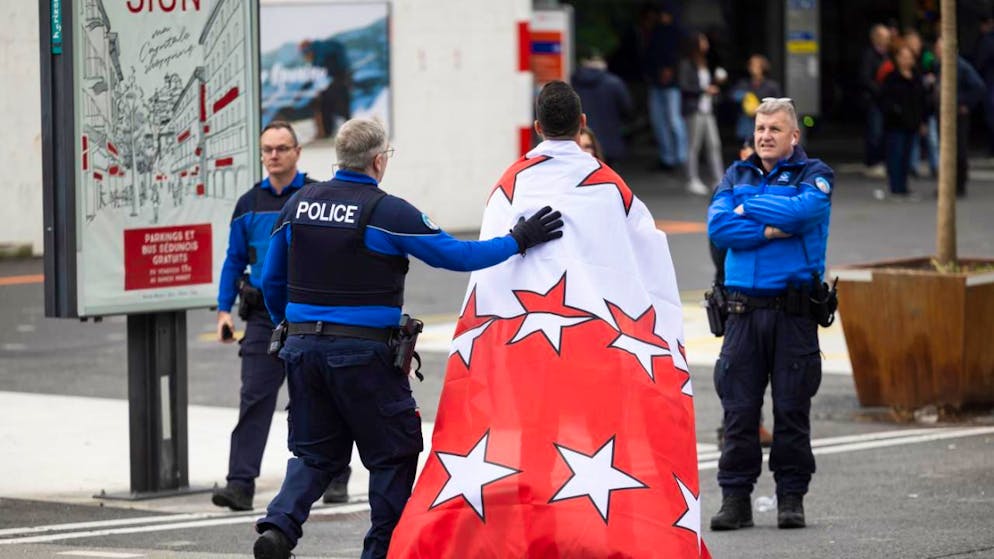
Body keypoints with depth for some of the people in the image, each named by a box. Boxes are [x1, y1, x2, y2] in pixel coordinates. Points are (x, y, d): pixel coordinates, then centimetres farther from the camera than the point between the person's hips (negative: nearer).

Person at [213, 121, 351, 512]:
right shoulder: (249, 205, 9)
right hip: (264, 316, 2)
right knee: (254, 399, -8)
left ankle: (336, 479, 21)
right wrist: (224, 310, 7)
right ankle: (241, 483, -13)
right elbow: (234, 260, 16)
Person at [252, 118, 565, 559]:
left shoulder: (299, 204, 7)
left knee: (316, 453, 14)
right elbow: (455, 255, -9)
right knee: (393, 453, 9)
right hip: (364, 351, -5)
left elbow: (272, 282, 13)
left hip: (304, 345, 6)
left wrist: (288, 327, 29)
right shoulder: (388, 212, -10)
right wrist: (518, 242, -1)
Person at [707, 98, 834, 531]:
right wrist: (769, 230, -11)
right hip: (744, 310, 2)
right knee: (739, 409, -1)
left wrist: (748, 208, -3)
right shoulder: (737, 176, 15)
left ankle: (791, 497, 8)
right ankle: (735, 498, 4)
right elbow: (717, 227, -1)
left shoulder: (814, 174, 6)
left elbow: (803, 210, -16)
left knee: (792, 408, 0)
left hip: (793, 311, -2)